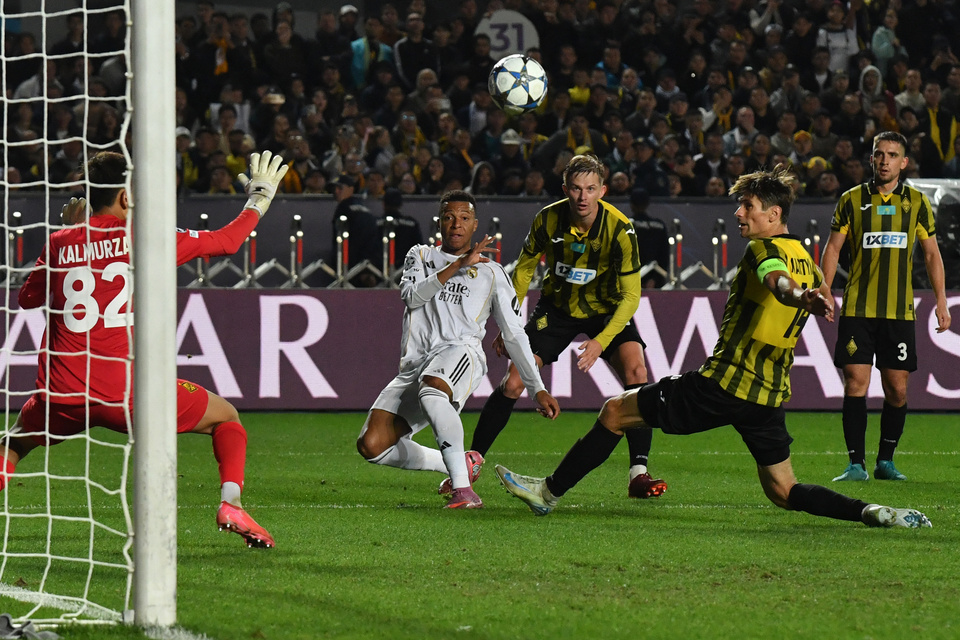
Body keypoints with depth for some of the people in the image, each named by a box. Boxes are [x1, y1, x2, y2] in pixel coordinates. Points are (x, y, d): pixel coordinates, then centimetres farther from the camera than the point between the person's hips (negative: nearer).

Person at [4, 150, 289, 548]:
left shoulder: (60, 243, 6)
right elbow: (225, 241, 9)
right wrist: (260, 198, 27)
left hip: (61, 397, 3)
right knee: (226, 418, 17)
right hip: (127, 393, -3)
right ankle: (231, 503, -4)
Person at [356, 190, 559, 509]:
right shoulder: (421, 256, 23)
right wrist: (458, 265, -8)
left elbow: (514, 335, 18)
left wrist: (538, 389, 11)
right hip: (415, 365, 4)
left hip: (460, 354, -4)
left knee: (431, 391, -42)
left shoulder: (491, 273, 18)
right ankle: (463, 464, 6)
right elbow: (412, 296, 1)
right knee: (372, 446, -14)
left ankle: (463, 488, -43)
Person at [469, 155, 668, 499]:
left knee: (636, 373, -25)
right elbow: (524, 269, -1)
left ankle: (639, 474, -21)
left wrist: (601, 341, -33)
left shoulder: (620, 229, -26)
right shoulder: (548, 220, -19)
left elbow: (631, 296, -22)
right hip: (557, 307, 1)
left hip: (607, 309, -1)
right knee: (512, 382, -10)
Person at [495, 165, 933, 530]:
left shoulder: (764, 249, -9)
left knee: (616, 412, 5)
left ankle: (550, 491, 10)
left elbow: (779, 281, -33)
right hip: (770, 397, 8)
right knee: (784, 493, 12)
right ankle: (871, 513, -10)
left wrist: (800, 296, -52)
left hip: (724, 383, -8)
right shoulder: (805, 260, 14)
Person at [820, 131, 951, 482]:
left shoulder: (916, 202, 8)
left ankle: (886, 461, 14)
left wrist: (941, 302, 6)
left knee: (897, 388, 1)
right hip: (857, 308, -1)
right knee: (856, 384, -7)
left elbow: (932, 253, 12)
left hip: (900, 310, 1)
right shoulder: (852, 200, 5)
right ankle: (856, 463, -3)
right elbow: (833, 248, 6)